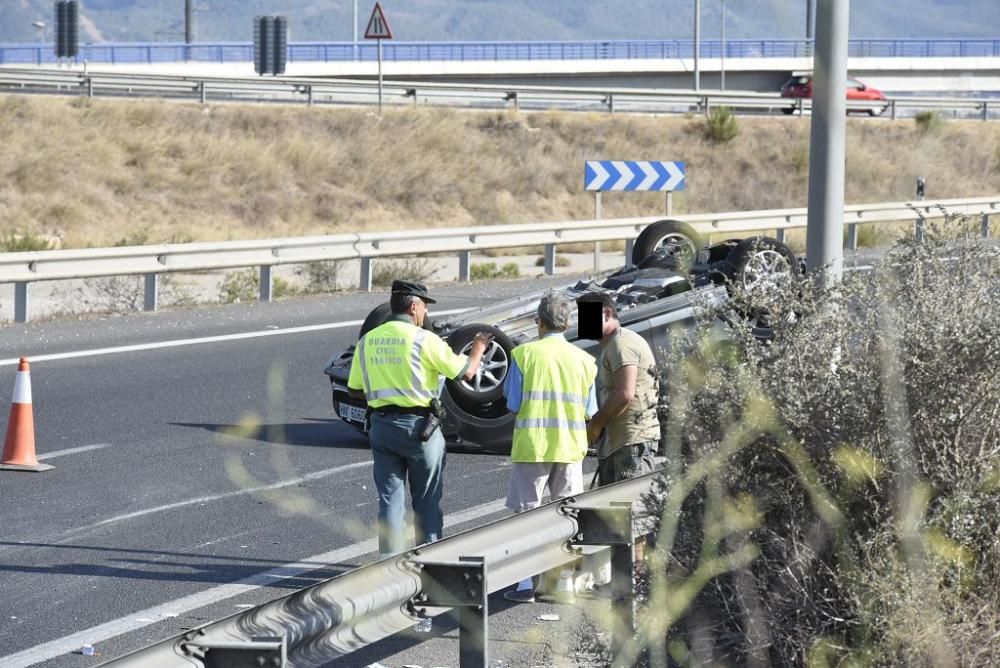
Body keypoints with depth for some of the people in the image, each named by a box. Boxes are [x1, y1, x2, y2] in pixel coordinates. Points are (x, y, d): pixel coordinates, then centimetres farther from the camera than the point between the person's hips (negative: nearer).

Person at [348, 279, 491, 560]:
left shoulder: (367, 341, 4)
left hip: (381, 426, 4)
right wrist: (478, 349, 14)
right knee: (427, 501, 7)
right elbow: (466, 372, -7)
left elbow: (355, 388, 10)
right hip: (418, 425, -4)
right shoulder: (423, 339, -11)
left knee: (389, 498, 7)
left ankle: (389, 560, 3)